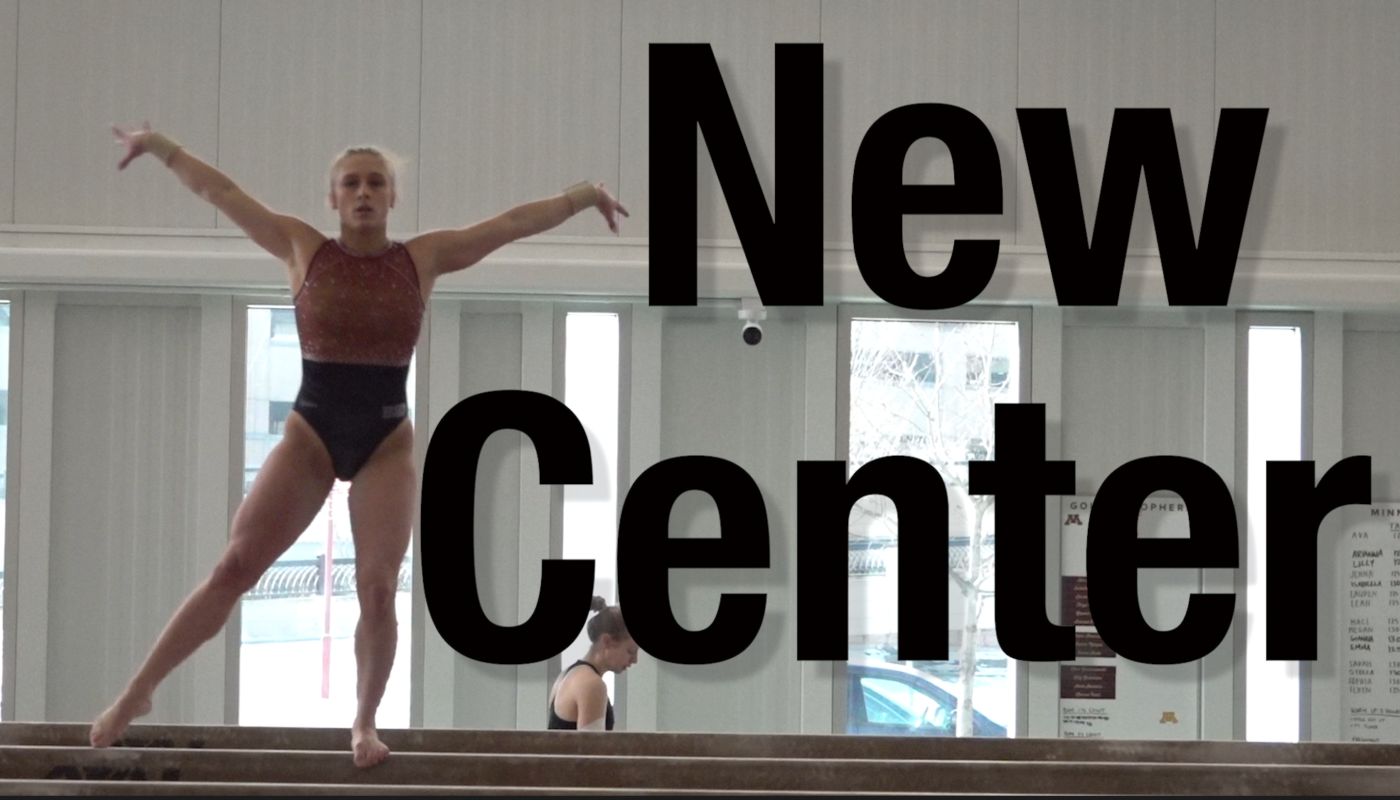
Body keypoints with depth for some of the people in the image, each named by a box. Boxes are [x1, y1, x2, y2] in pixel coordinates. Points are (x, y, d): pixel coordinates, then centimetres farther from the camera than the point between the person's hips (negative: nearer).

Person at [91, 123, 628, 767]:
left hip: (387, 443, 1)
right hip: (309, 434, -1)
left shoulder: (423, 258, 2)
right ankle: (138, 692, 2)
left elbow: (514, 222, 2)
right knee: (233, 569, -5)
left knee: (377, 588, -8)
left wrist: (585, 195, 3)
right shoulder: (303, 250, 0)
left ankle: (364, 725, 8)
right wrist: (158, 145, 1)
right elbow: (218, 190, 2)